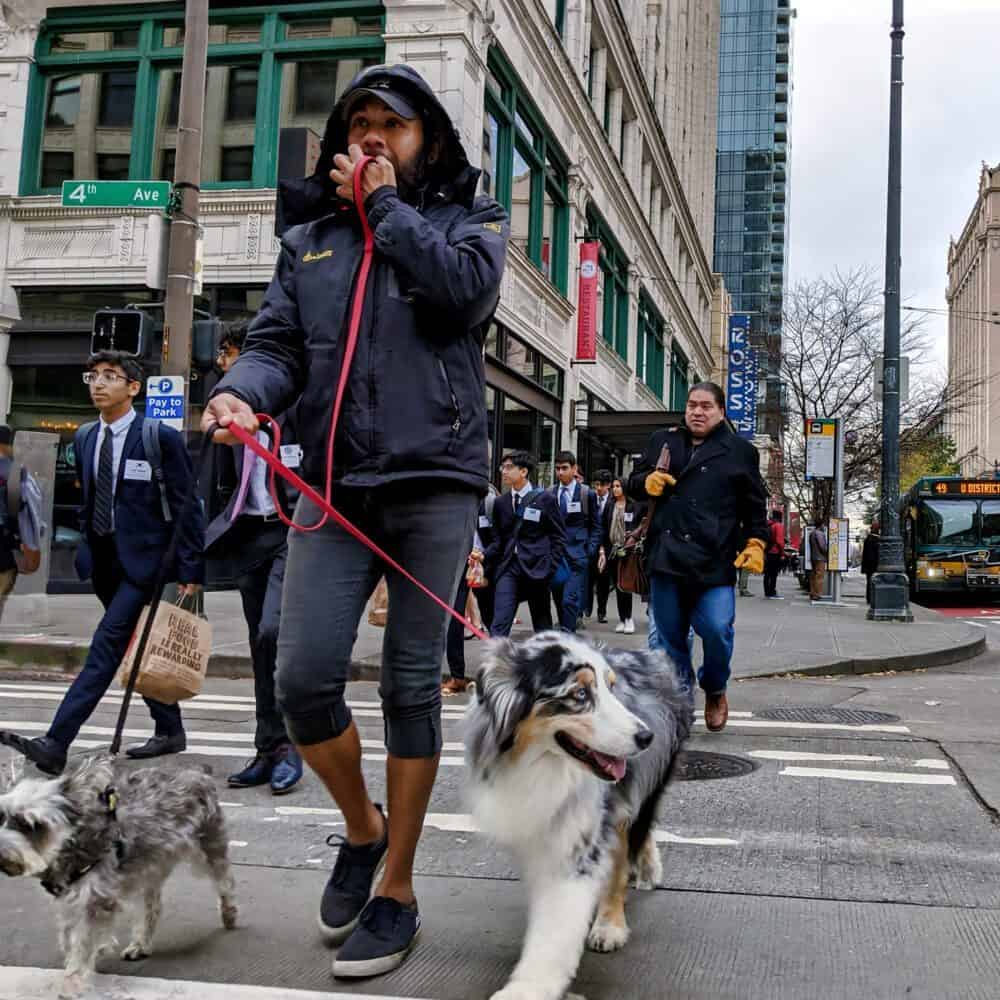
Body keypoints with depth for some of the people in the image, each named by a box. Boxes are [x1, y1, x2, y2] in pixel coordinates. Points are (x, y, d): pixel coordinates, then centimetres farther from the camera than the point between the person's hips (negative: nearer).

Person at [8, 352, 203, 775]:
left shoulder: (162, 438, -9)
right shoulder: (84, 437, 11)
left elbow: (187, 507, -9)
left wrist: (191, 570, -12)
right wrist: (86, 549, 13)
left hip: (142, 558, -7)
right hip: (104, 560, 7)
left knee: (107, 645, -13)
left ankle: (56, 743, -17)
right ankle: (170, 731, 25)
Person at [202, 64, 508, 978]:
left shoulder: (470, 217, 12)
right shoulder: (309, 235, 19)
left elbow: (464, 289, -10)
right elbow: (277, 340, 9)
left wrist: (384, 206, -1)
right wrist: (245, 392, -13)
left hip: (433, 478, -2)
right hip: (333, 482, 3)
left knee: (411, 683, 1)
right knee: (303, 678, -6)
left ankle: (397, 889, 14)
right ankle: (363, 827, 23)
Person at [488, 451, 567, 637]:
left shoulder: (545, 499, 0)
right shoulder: (501, 503, 11)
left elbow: (559, 537, 1)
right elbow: (498, 539, 14)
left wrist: (550, 568, -8)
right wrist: (484, 555, -5)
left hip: (536, 569, -2)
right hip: (508, 568, 3)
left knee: (542, 625, 9)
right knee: (499, 625, -10)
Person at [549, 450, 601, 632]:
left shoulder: (587, 493, 2)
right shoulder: (550, 494, 9)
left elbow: (595, 526, 6)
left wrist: (591, 550, -5)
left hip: (576, 555, -3)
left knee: (570, 599, -13)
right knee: (559, 598, 8)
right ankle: (566, 629, 20)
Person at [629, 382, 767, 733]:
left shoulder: (740, 451, 9)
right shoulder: (663, 441, 14)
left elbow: (754, 506, 11)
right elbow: (633, 482, 19)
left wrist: (755, 543, -2)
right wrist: (647, 482, -4)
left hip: (714, 560, -3)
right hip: (667, 558, 3)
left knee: (717, 631, -11)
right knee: (670, 636, 7)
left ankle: (715, 690, 18)